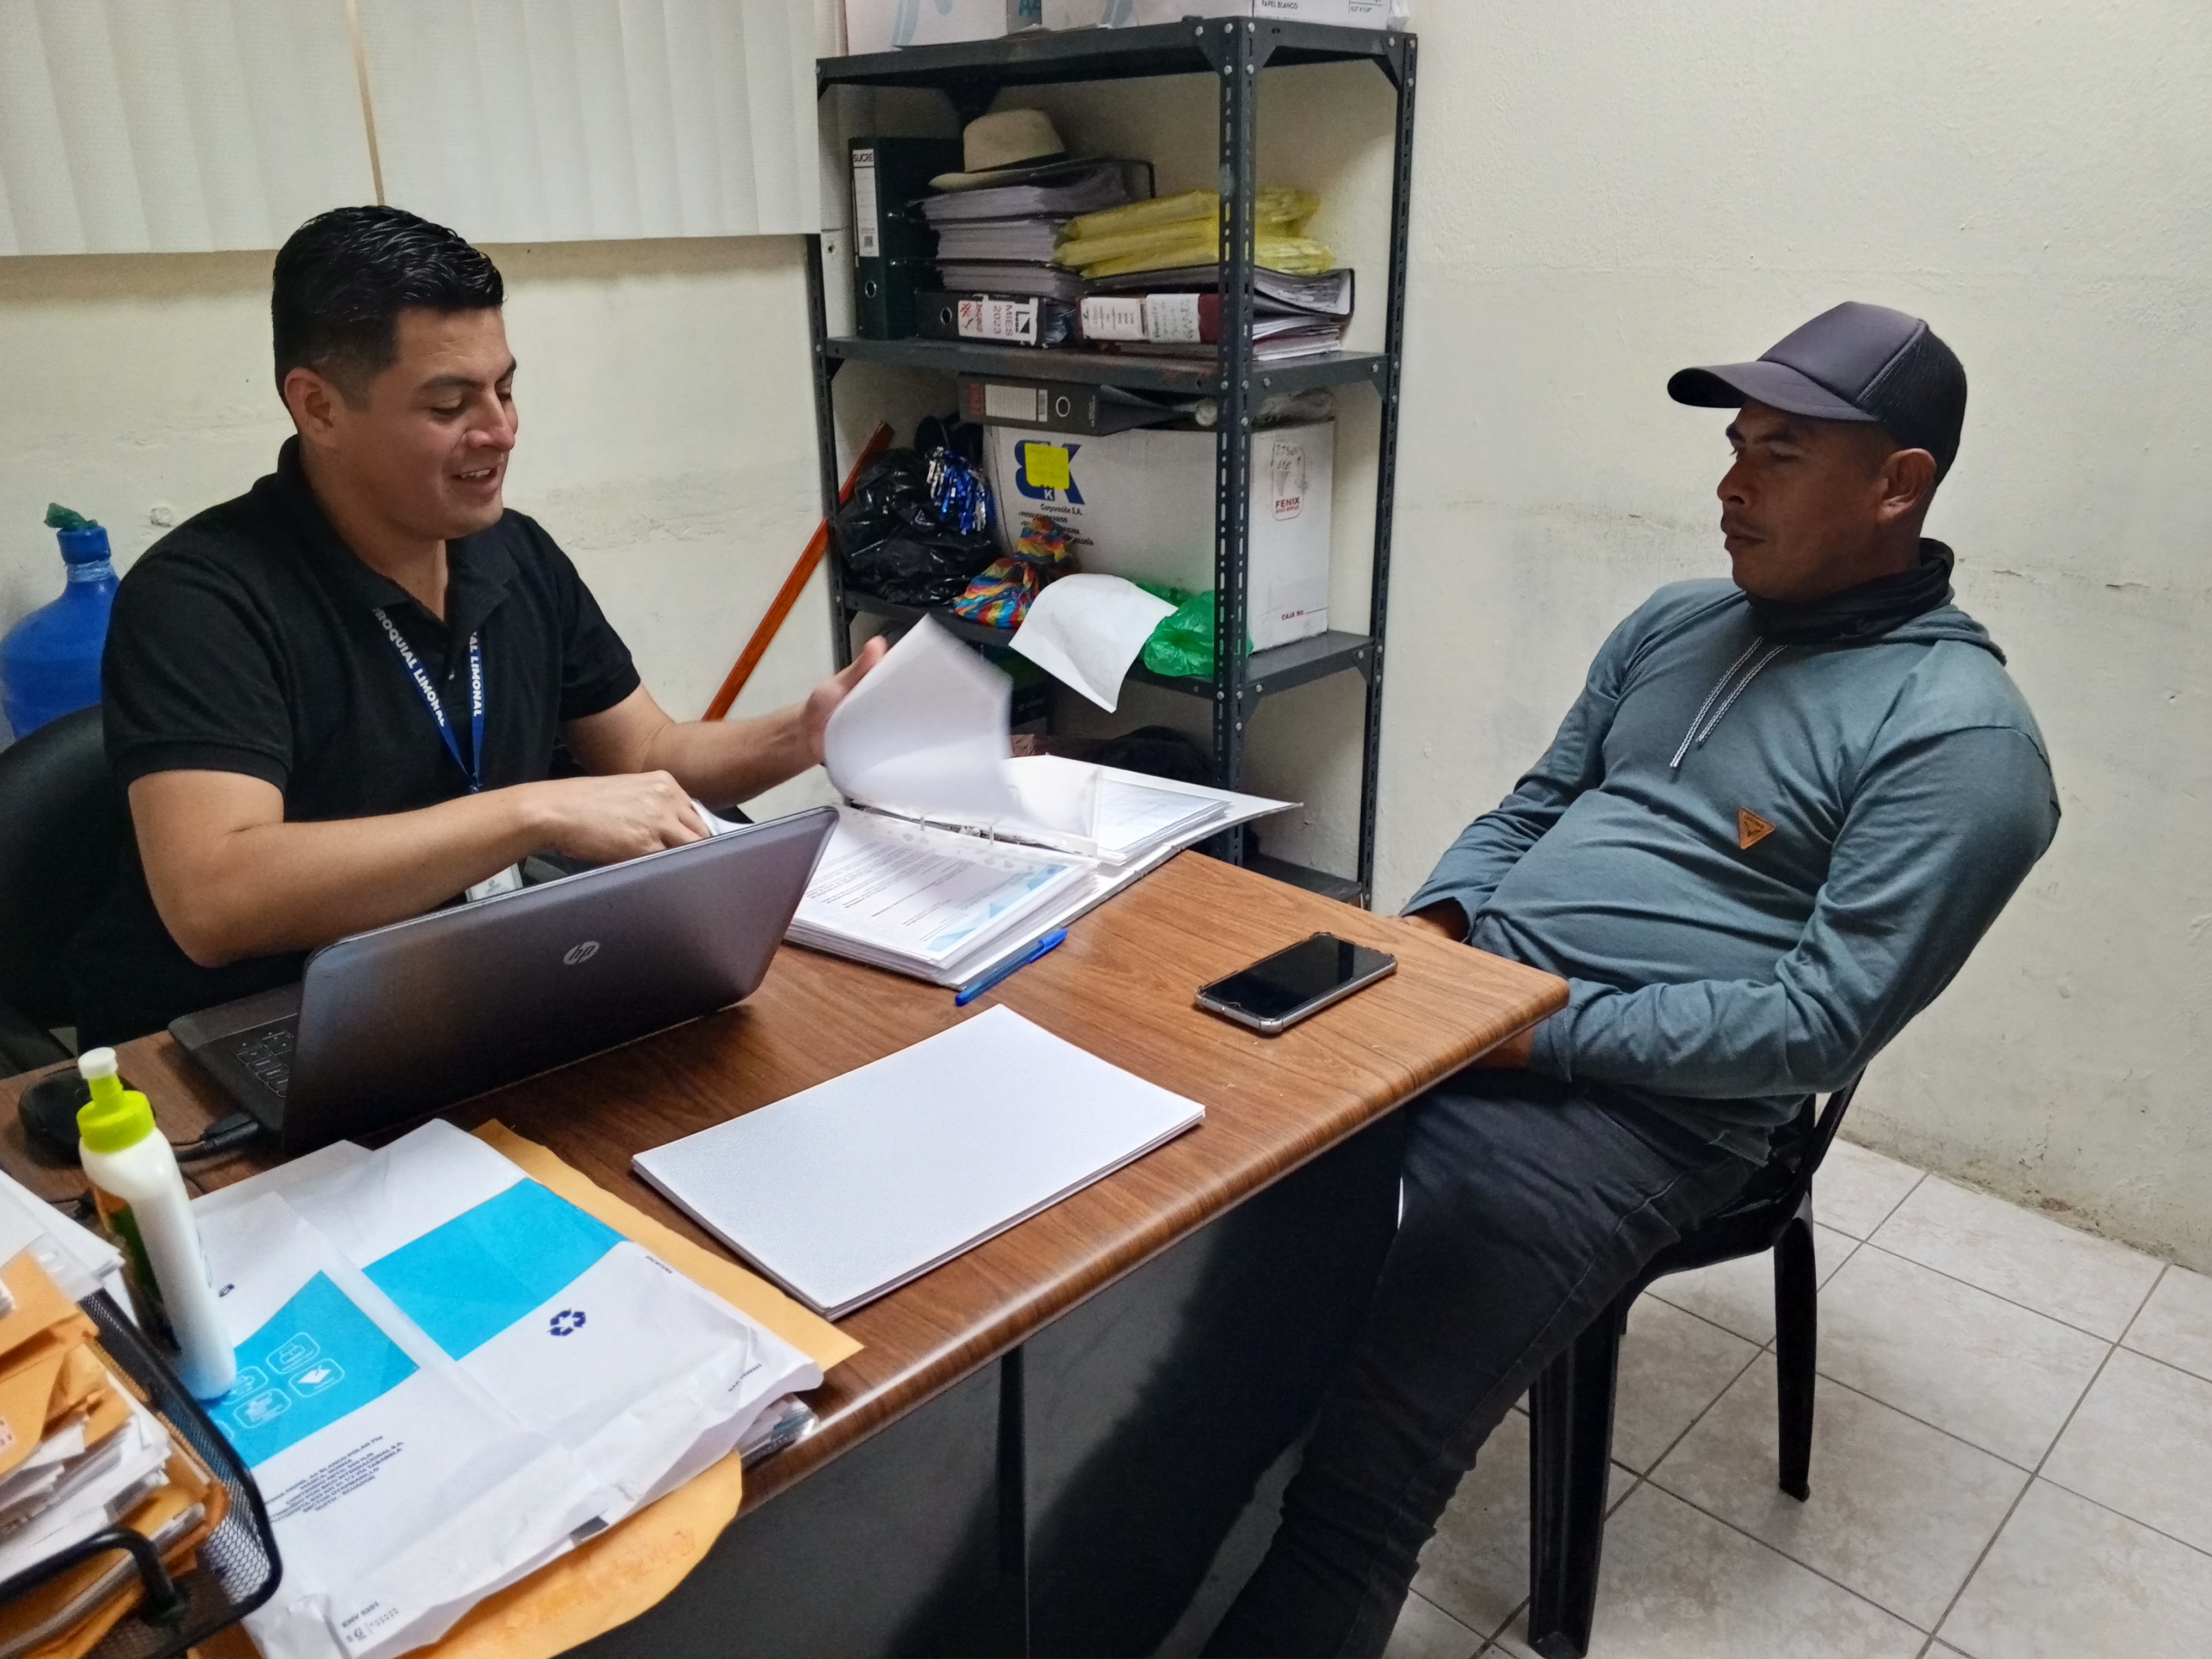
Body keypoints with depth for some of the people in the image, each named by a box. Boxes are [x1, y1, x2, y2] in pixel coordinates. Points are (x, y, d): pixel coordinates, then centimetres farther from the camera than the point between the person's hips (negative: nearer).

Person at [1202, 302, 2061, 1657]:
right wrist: (1428, 924, 1)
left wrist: (1542, 1031, -19)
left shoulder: (1958, 732, -9)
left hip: (1639, 1105, -7)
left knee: (1353, 1485, -23)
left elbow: (1823, 1023, -15)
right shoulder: (1676, 623, 15)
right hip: (1461, 1000, 8)